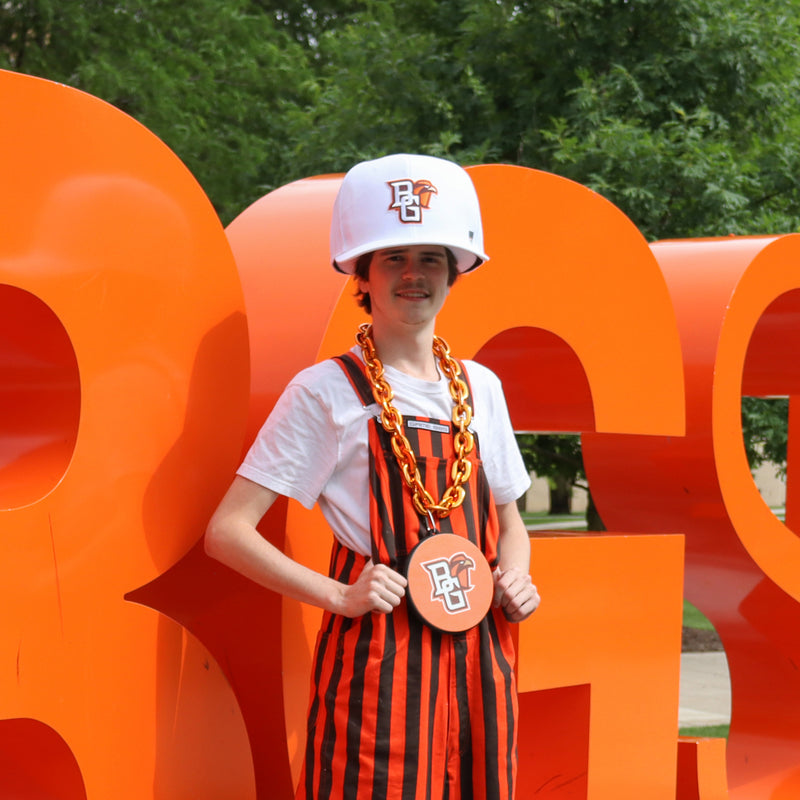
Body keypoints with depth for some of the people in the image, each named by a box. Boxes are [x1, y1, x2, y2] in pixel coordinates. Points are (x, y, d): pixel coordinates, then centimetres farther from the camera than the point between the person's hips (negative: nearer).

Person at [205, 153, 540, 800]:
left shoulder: (479, 387, 11)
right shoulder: (327, 391, -4)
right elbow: (227, 532, -7)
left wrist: (515, 578, 3)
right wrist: (340, 596, -15)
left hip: (477, 653, 5)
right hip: (376, 658, -5)